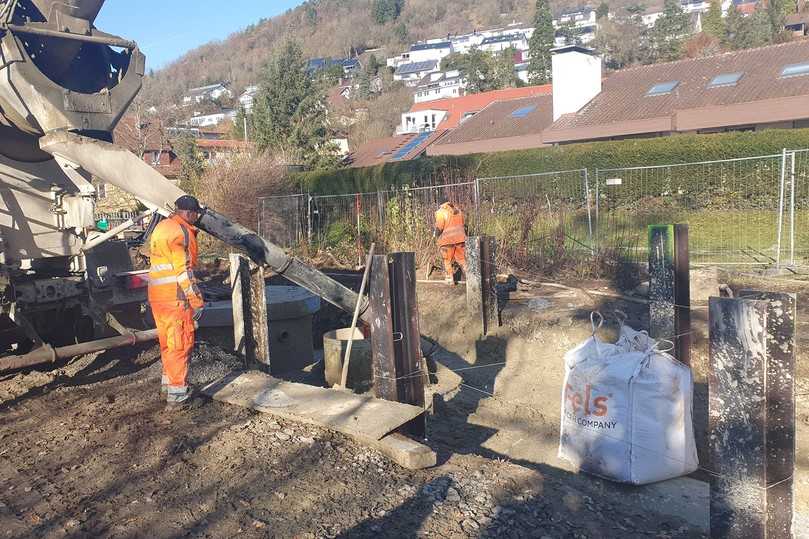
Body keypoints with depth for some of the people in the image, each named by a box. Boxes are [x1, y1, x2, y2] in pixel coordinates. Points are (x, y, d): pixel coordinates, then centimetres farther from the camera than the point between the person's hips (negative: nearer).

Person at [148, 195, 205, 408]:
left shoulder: (161, 227, 15)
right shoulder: (180, 231, -15)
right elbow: (184, 270, -20)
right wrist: (197, 300, -18)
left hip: (157, 295, 10)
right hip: (175, 297, -9)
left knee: (168, 341, 21)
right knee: (181, 343, -4)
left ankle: (168, 381, 34)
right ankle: (177, 394, -2)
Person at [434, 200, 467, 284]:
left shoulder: (441, 212, -7)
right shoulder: (458, 210, 12)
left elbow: (439, 228, -10)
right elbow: (462, 224, 16)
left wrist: (437, 235, 9)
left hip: (447, 240, -5)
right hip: (460, 238, 5)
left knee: (447, 261, 7)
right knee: (462, 259, 11)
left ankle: (450, 280, 7)